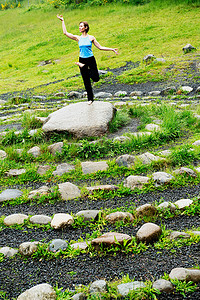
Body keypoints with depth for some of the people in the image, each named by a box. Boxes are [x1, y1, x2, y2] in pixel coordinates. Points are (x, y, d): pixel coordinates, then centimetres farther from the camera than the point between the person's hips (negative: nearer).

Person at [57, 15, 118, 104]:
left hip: (91, 59, -1)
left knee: (96, 78, -9)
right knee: (86, 81, 4)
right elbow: (65, 32, -1)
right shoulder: (78, 38, 3)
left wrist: (112, 49, -2)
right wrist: (62, 21, 0)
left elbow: (100, 47, 3)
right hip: (82, 59, 1)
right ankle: (90, 99, 17)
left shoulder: (91, 38, -1)